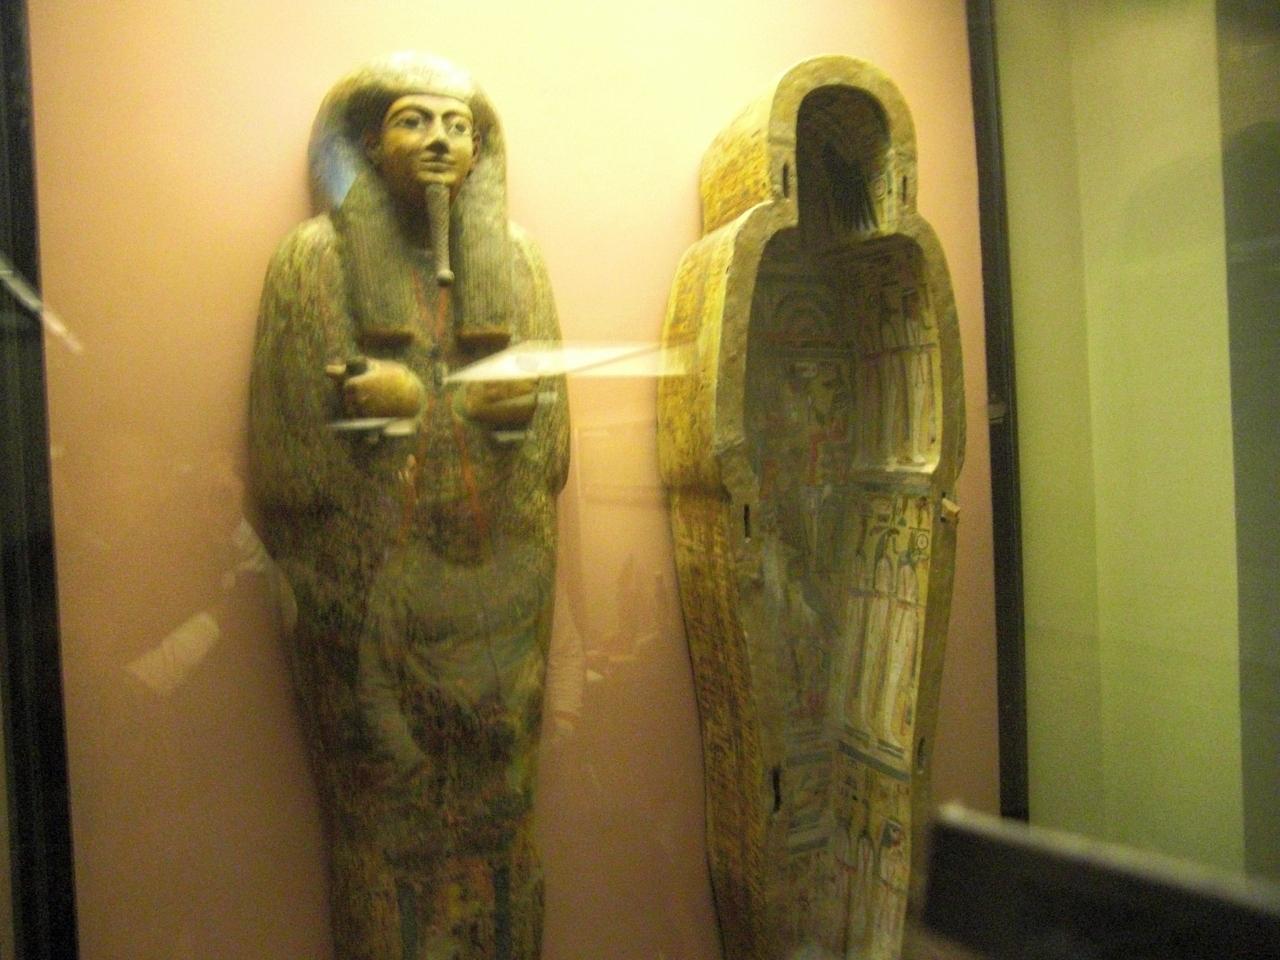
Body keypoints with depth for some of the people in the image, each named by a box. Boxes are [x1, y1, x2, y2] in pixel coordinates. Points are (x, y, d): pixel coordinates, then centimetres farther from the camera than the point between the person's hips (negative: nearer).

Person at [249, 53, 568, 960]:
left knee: (497, 798, 13)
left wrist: (417, 401, -12)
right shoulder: (315, 257, -1)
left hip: (495, 587, 3)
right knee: (386, 806, 8)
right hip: (369, 588, -2)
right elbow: (292, 439, -5)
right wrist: (469, 402, -14)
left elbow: (549, 426, 5)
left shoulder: (514, 256, 7)